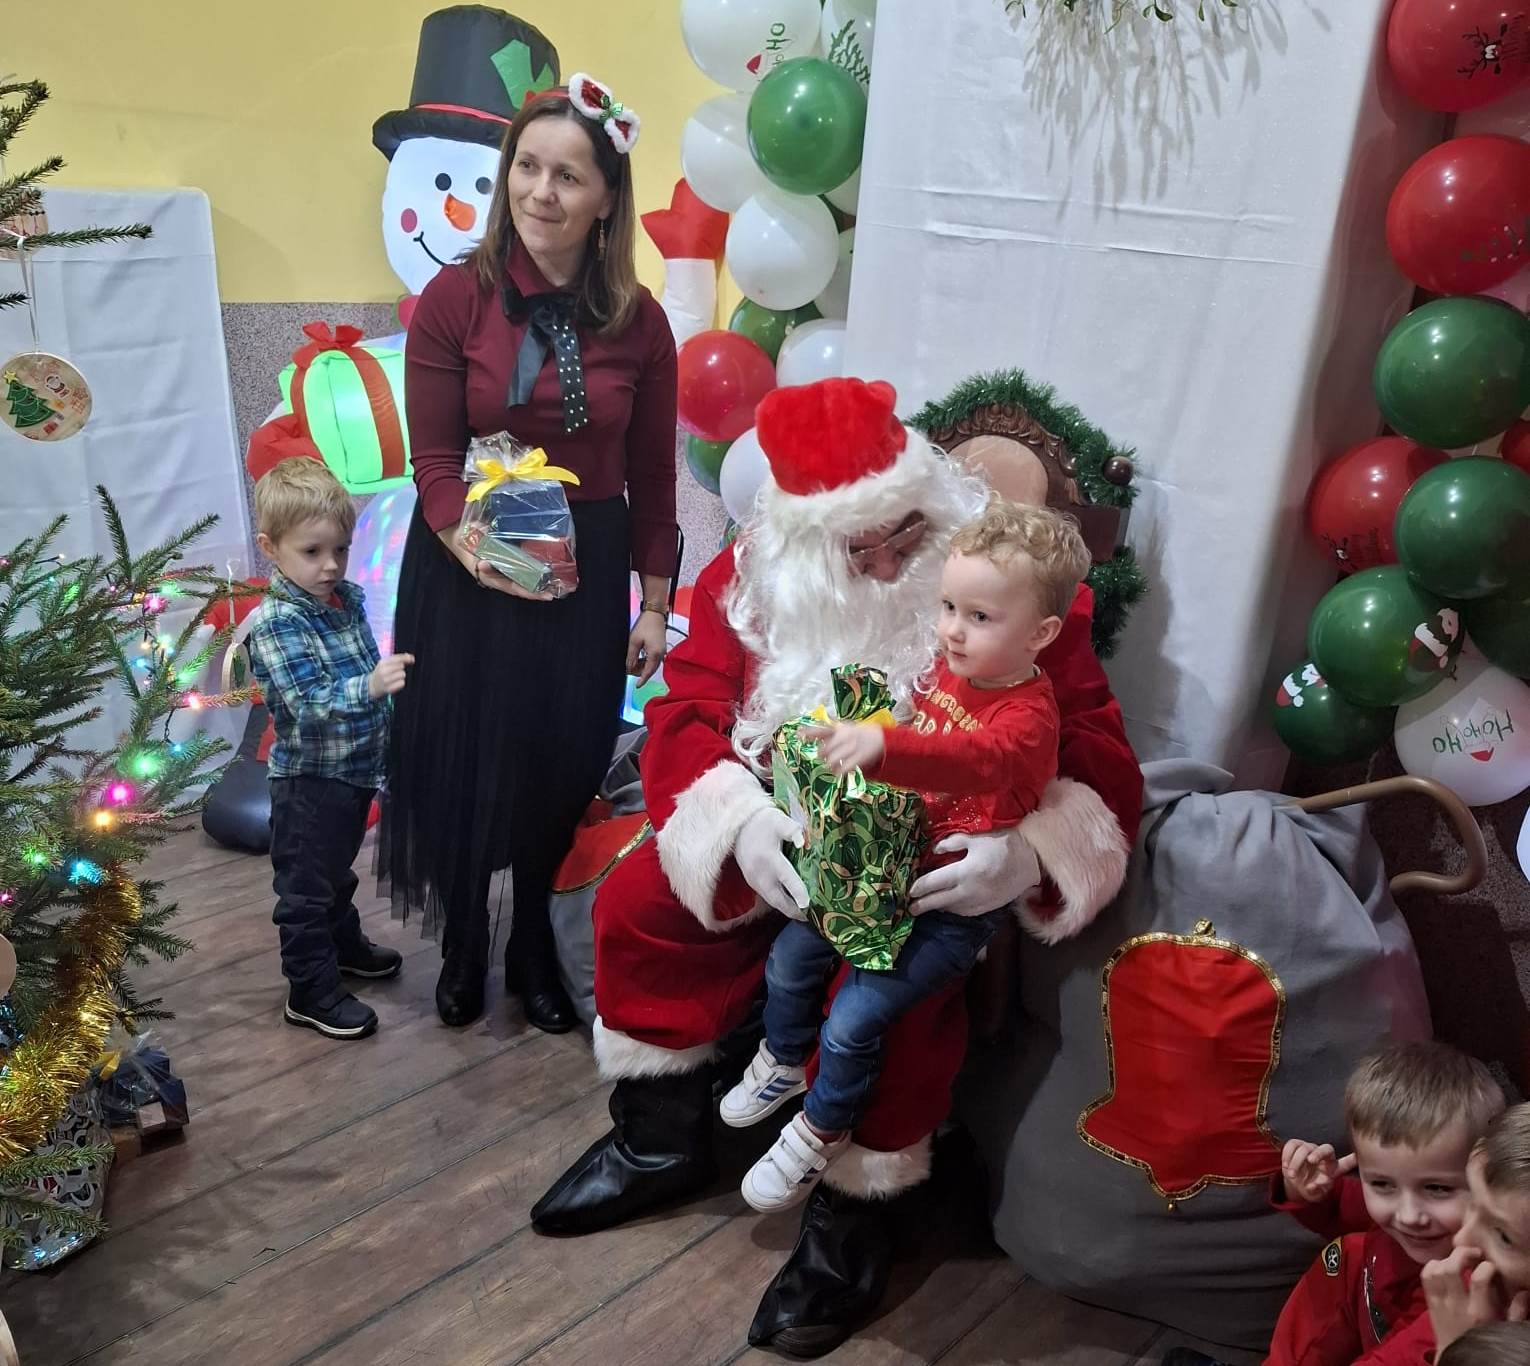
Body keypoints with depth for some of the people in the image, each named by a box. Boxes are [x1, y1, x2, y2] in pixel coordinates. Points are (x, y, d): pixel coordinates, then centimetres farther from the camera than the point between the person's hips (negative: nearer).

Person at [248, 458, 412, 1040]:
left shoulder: (348, 596, 1)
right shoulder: (276, 623, -23)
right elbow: (311, 702, -32)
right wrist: (370, 686, -48)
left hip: (356, 770, 8)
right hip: (309, 780, -8)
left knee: (337, 870, 28)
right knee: (306, 887, 6)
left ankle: (344, 943, 47)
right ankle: (311, 993, 18)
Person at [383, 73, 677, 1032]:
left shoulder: (638, 320, -5)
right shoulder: (455, 298, -10)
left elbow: (652, 477, 1)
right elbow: (434, 460, -9)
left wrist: (654, 605, 3)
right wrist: (472, 542, -26)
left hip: (588, 569, 2)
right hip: (468, 569, -1)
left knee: (563, 769, 12)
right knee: (464, 768, 10)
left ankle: (534, 941, 38)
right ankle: (463, 946, 36)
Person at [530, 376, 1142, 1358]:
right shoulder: (752, 577, -9)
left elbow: (1102, 766, -20)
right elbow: (685, 716, -11)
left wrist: (1023, 852, -41)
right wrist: (740, 821, -33)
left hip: (928, 866, -4)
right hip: (781, 836, 4)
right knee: (637, 907, -9)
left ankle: (857, 1217, -2)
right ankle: (660, 1140, 15)